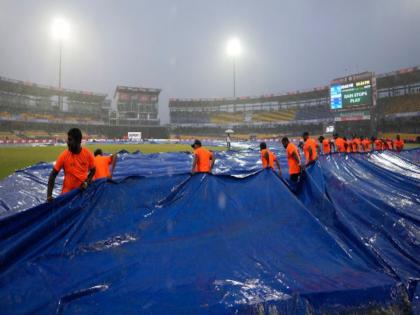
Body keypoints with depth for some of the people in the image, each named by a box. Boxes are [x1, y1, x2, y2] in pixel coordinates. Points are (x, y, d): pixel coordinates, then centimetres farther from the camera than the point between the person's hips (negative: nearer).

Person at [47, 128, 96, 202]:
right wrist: (49, 195, -17)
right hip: (68, 193, -1)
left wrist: (87, 182, -13)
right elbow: (53, 175, -9)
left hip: (83, 191, 2)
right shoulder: (64, 155, -15)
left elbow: (93, 170, 5)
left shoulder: (88, 154, -12)